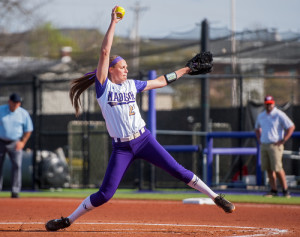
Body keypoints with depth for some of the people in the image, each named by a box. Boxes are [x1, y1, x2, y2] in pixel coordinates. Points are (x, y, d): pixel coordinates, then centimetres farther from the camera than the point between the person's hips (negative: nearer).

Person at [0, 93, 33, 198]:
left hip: (15, 143, 0)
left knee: (17, 165, -10)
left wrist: (22, 142, -4)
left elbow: (28, 129, 8)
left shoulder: (23, 113, 0)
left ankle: (15, 191, -9)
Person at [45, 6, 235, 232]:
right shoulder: (103, 86, -2)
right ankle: (68, 220, 8)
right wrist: (113, 23, -9)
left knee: (178, 170, -3)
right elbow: (105, 52, -9)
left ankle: (216, 197, 5)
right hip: (121, 148, -3)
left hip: (144, 140, 3)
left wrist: (185, 70, 26)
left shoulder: (132, 85, 11)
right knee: (105, 194, -6)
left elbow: (160, 81, 23)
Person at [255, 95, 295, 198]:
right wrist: (259, 140, 16)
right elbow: (257, 128, 32)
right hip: (264, 146, 6)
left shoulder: (279, 115, -5)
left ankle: (285, 190, -6)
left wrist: (283, 141, -11)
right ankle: (273, 190, 9)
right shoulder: (261, 116, 15)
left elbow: (291, 127, -7)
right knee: (268, 169, 4)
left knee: (277, 168, -13)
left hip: (275, 146, -6)